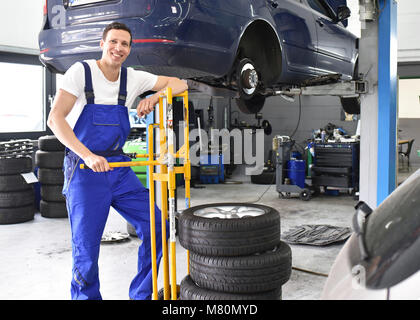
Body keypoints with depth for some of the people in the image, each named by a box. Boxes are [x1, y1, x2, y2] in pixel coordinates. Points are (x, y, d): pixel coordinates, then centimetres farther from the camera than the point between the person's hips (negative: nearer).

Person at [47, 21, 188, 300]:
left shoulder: (133, 78, 5)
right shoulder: (81, 72, -8)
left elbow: (180, 84, 8)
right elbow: (55, 119, -16)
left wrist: (155, 97, -14)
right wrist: (88, 156, -28)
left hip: (119, 168, 5)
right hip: (85, 171, -5)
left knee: (155, 227, 1)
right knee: (86, 250, -3)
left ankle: (141, 295, 18)